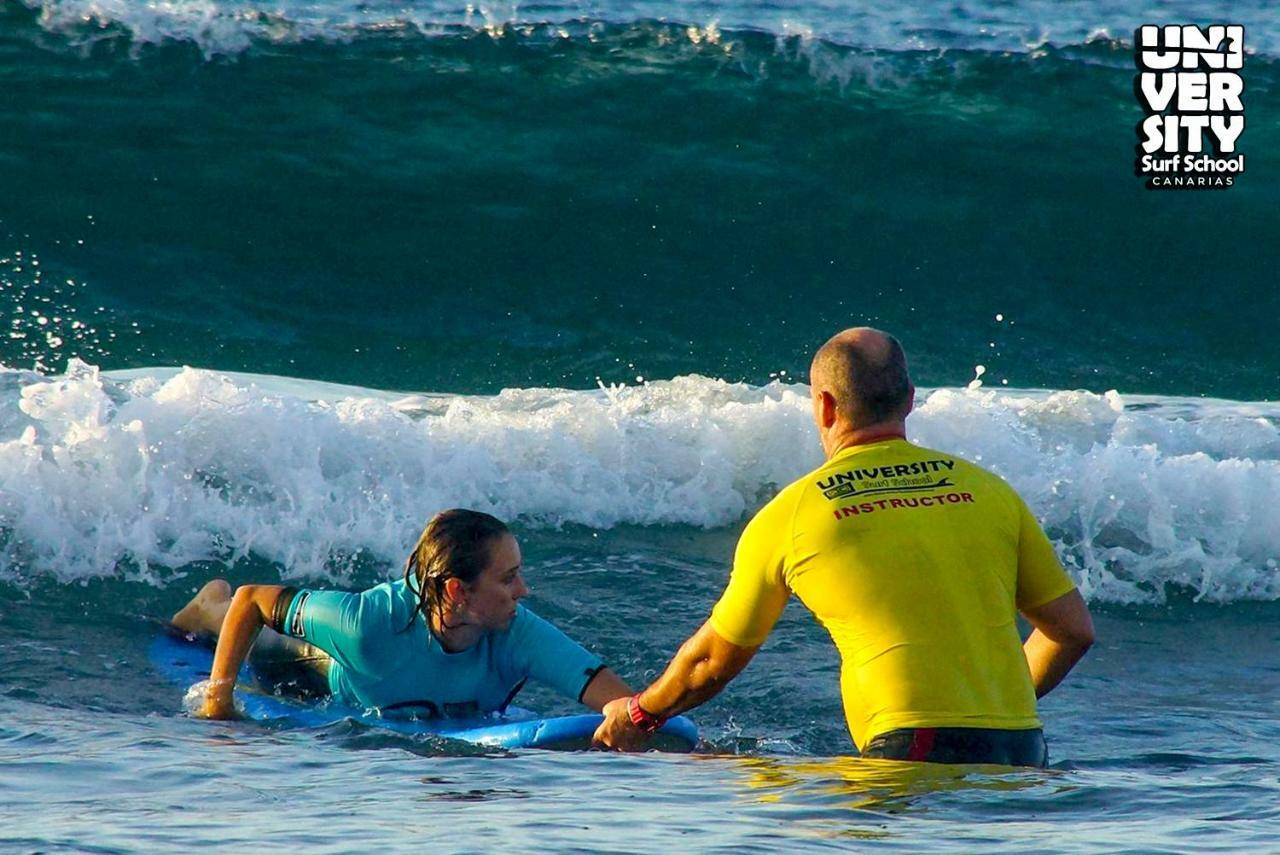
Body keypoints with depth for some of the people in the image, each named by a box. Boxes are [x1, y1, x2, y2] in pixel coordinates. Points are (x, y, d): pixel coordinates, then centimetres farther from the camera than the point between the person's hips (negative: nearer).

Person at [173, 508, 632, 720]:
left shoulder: (521, 637, -45)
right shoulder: (372, 620, -48)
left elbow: (620, 699, -56)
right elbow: (252, 599, -34)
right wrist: (218, 698, -36)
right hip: (337, 681, -2)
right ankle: (211, 606, 63)